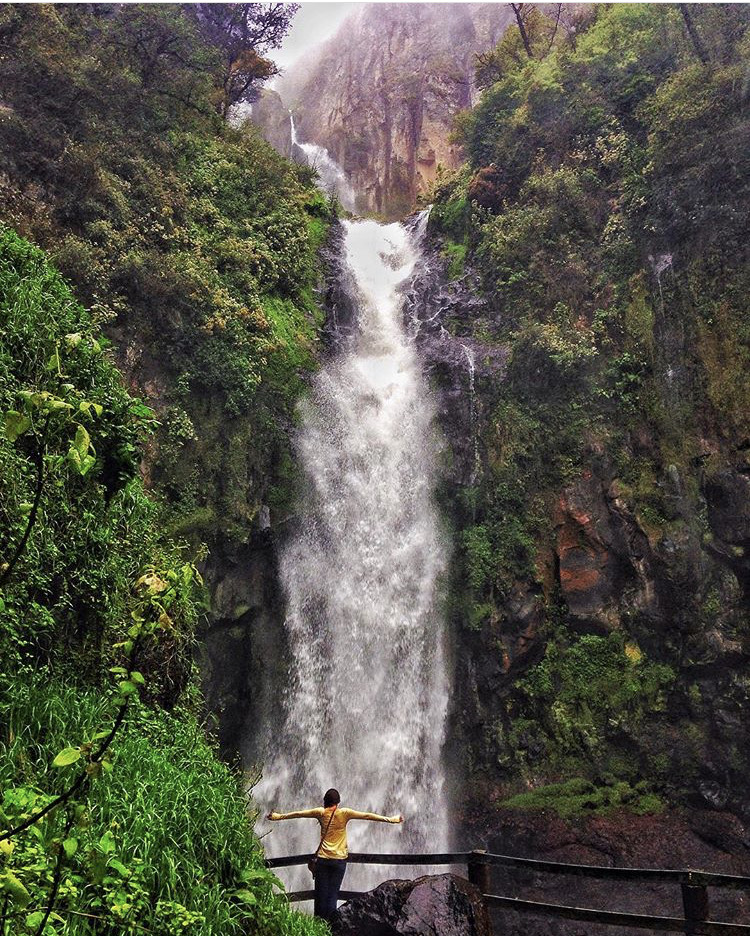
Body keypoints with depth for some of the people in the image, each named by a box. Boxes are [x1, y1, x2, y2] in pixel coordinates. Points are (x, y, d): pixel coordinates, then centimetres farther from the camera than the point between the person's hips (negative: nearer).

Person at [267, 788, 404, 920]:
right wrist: (390, 819, -3)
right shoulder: (344, 813, -4)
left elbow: (298, 814, 9)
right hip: (339, 860, -1)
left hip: (323, 859, 1)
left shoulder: (321, 813, 1)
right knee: (333, 894, 2)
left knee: (321, 893, 7)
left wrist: (277, 816, 21)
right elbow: (366, 816, -6)